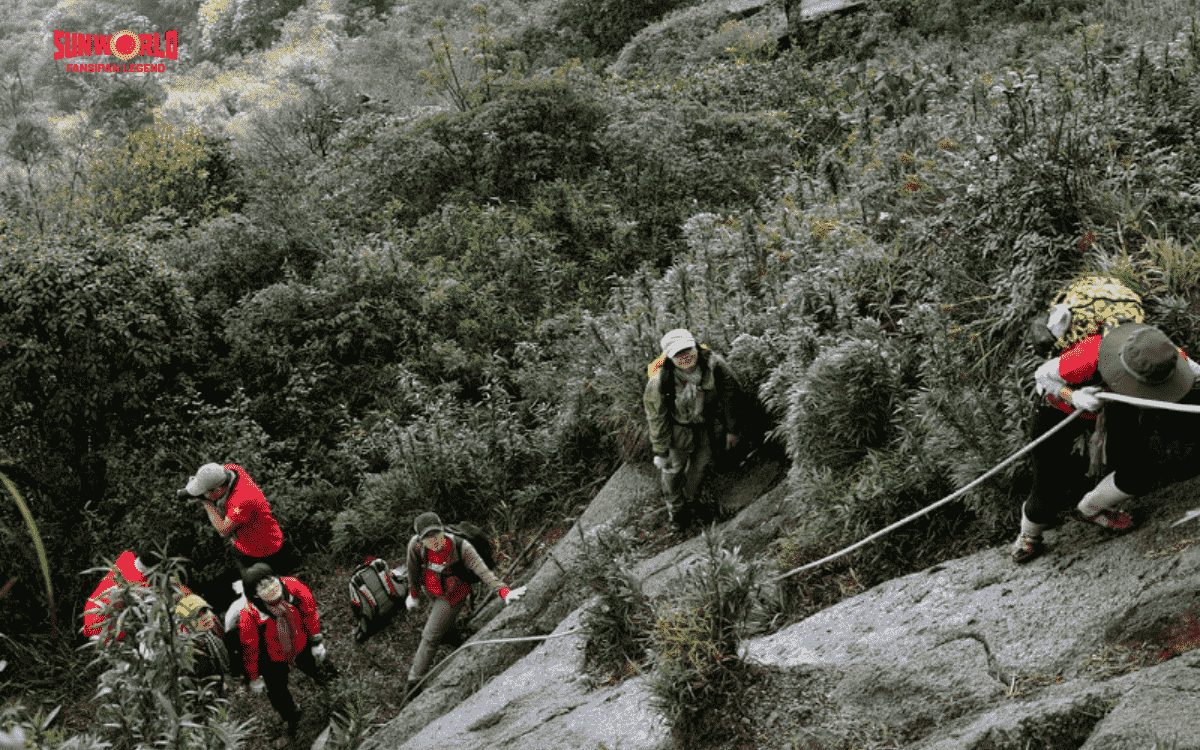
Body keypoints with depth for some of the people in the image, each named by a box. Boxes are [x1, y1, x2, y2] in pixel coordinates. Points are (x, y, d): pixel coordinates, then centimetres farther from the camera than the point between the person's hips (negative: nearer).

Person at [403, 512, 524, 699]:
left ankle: (415, 680, 14)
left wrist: (503, 592, -56)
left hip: (452, 595, -3)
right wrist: (413, 595, 5)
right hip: (431, 591, 3)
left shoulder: (461, 548, -36)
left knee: (430, 638, 0)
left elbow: (482, 571, -43)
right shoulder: (415, 545, -29)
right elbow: (413, 571, -9)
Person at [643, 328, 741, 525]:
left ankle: (690, 502, 52)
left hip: (707, 425, 3)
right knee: (674, 466, 16)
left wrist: (732, 430, -1)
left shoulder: (714, 364, -29)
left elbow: (729, 396, -11)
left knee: (701, 463, 23)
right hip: (678, 428, -3)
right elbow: (656, 417, -19)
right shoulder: (659, 380, -34)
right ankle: (674, 507, 46)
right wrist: (660, 452, -11)